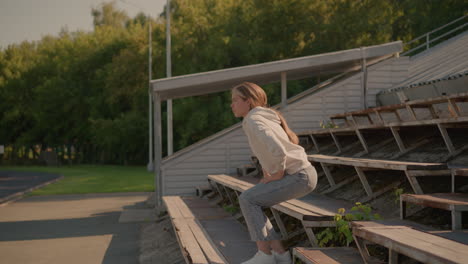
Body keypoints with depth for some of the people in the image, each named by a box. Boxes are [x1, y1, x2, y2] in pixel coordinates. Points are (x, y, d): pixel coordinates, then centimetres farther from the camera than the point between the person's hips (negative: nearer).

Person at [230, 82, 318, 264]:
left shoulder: (253, 122, -16)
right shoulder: (261, 117, 15)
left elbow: (278, 151, -29)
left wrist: (276, 175, -13)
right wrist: (268, 172, 16)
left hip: (300, 176, -10)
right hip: (298, 174, 10)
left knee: (247, 200, -10)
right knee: (251, 203, 8)